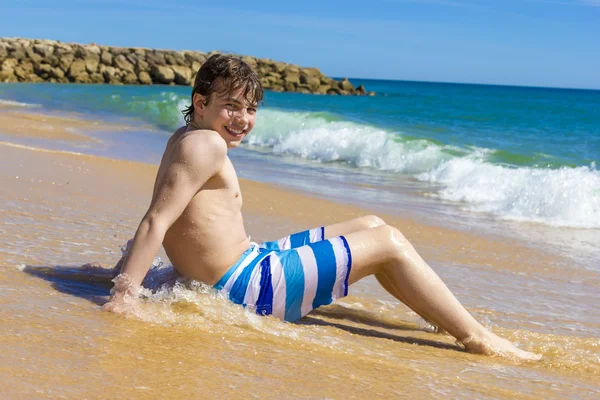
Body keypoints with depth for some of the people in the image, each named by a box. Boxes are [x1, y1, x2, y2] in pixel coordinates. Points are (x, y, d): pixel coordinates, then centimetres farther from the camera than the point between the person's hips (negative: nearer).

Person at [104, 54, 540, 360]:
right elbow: (156, 222, -25)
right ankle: (477, 339, -1)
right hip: (245, 287, -11)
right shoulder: (206, 145, -18)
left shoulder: (186, 139, 13)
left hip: (252, 262, 11)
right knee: (388, 242, -7)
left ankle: (453, 319, 18)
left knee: (371, 225, 17)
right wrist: (125, 291, -29)